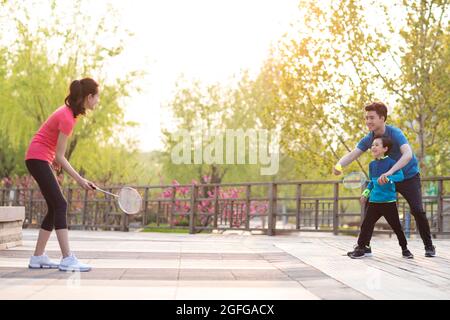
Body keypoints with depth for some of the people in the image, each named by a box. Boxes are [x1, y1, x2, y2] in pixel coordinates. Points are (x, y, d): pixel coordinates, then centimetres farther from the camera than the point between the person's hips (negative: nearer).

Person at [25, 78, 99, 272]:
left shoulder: (70, 111, 5)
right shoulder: (67, 118, -22)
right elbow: (60, 157, -20)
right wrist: (80, 180, -20)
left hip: (40, 159, 10)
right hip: (38, 159, -10)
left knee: (55, 208, 9)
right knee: (60, 205, -15)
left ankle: (38, 257, 13)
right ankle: (67, 259, -19)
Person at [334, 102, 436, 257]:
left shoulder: (395, 133, -27)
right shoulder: (369, 138, -10)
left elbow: (408, 154, -42)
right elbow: (352, 154, -19)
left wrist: (390, 172, -55)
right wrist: (339, 165, -42)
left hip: (409, 176, -5)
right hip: (387, 177, 5)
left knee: (417, 210, -15)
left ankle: (429, 246, 6)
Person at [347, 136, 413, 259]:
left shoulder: (391, 162, -8)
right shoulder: (372, 164, 11)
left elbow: (400, 176, -22)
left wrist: (388, 178, -35)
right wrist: (366, 193, 16)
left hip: (389, 201, -5)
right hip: (374, 201, 5)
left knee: (396, 226, 4)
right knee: (366, 224, 0)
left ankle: (404, 248, 19)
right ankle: (361, 247, 8)